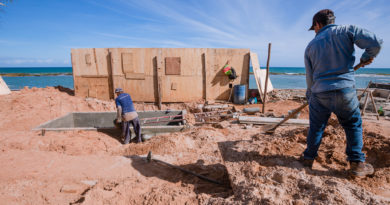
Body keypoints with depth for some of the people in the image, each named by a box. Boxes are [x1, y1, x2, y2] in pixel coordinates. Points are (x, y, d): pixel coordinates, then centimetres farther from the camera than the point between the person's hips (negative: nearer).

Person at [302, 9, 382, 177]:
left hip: (320, 93, 1)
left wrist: (310, 96, 23)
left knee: (316, 127, 15)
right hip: (345, 90, -1)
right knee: (354, 125, 16)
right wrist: (367, 57, 14)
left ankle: (308, 158, 25)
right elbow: (375, 42, -8)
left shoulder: (310, 46, 8)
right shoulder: (346, 30, 2)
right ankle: (356, 163, 17)